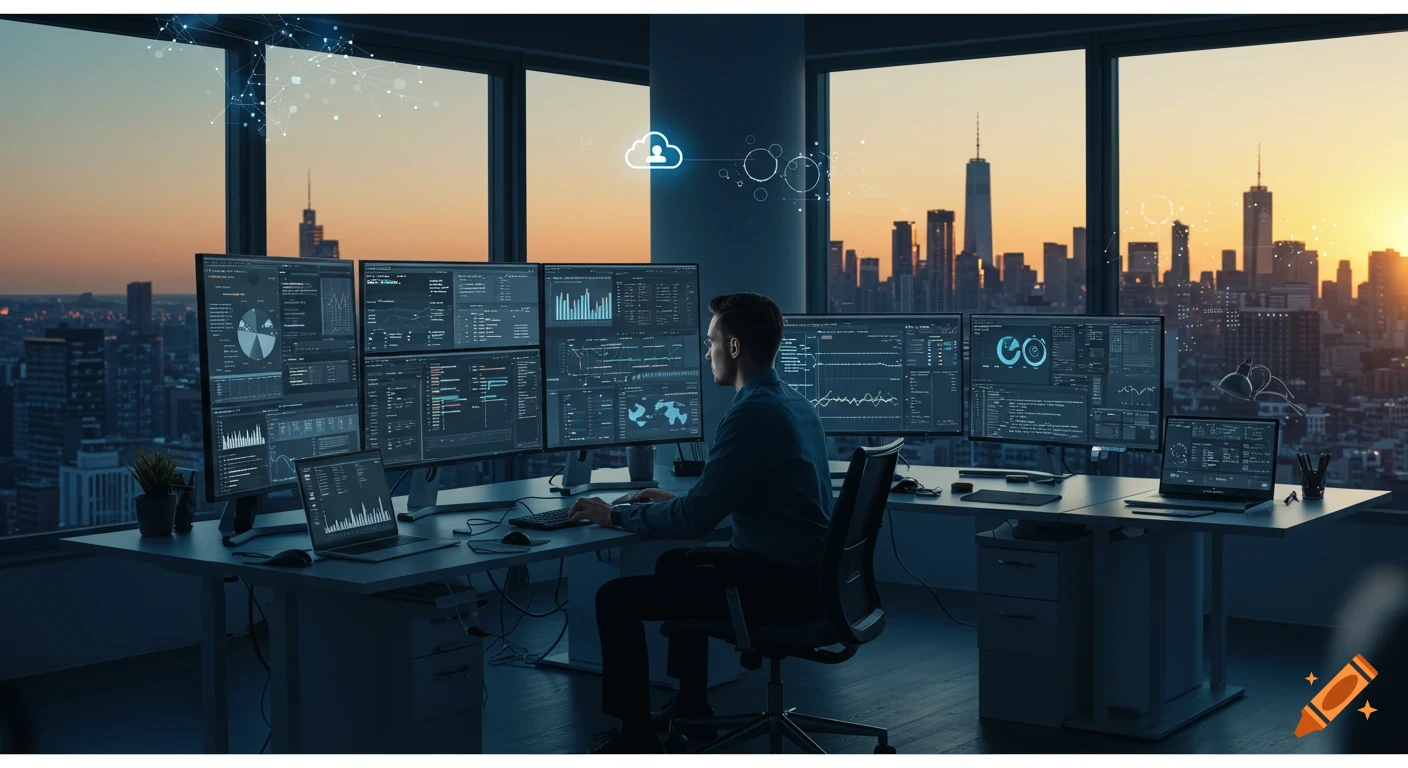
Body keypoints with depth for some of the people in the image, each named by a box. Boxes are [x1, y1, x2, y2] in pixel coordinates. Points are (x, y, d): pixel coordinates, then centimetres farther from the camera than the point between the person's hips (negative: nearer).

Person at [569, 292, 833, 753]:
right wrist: (675, 500, 19)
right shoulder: (794, 403, 10)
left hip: (776, 586, -10)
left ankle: (635, 737, 5)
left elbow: (694, 520, -20)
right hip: (806, 575, 10)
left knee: (616, 598, -5)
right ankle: (691, 708, 36)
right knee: (676, 562, 31)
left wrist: (617, 516, -6)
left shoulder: (752, 414, -20)